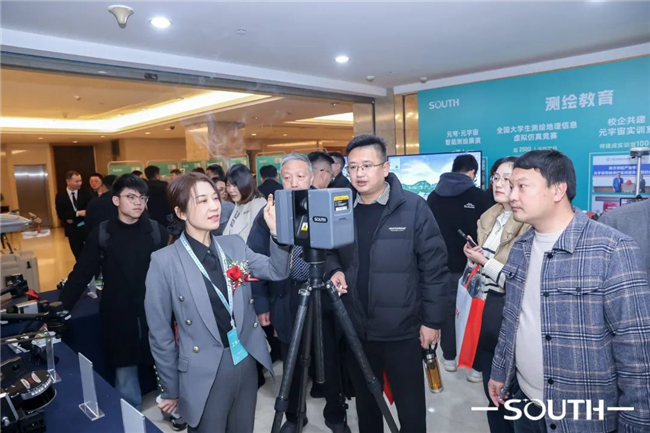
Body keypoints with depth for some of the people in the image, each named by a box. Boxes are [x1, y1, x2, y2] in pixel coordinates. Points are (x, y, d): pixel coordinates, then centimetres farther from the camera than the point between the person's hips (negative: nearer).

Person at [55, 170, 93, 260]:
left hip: (87, 228, -1)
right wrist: (77, 213, -19)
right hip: (73, 230, 1)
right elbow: (60, 214, -7)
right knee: (78, 255, 11)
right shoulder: (60, 196, 1)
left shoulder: (85, 193, 0)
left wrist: (73, 218, -17)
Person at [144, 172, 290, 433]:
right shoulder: (165, 261, -13)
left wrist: (277, 232, -21)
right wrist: (171, 389, 0)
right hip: (204, 375, -4)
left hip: (246, 362, 4)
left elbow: (277, 272, -4)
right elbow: (159, 333, -7)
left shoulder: (234, 245, 1)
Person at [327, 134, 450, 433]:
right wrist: (334, 270, -7)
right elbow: (331, 252, 15)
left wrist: (432, 320, -8)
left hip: (402, 329, -3)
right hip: (356, 328, 4)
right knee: (365, 400, 22)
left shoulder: (413, 207, -11)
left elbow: (434, 265, -9)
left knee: (410, 406, 12)